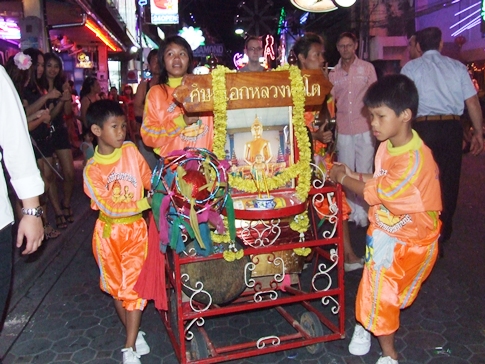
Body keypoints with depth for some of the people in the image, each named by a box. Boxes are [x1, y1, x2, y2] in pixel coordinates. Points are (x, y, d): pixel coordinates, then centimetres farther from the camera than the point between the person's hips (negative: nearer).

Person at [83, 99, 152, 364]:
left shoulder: (131, 151, -7)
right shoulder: (91, 170, -14)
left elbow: (149, 179, 1)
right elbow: (109, 208, -19)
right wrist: (145, 203, -25)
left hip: (136, 229, 1)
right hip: (109, 232, -1)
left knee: (134, 285, 1)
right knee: (116, 287, 13)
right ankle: (135, 332, 34)